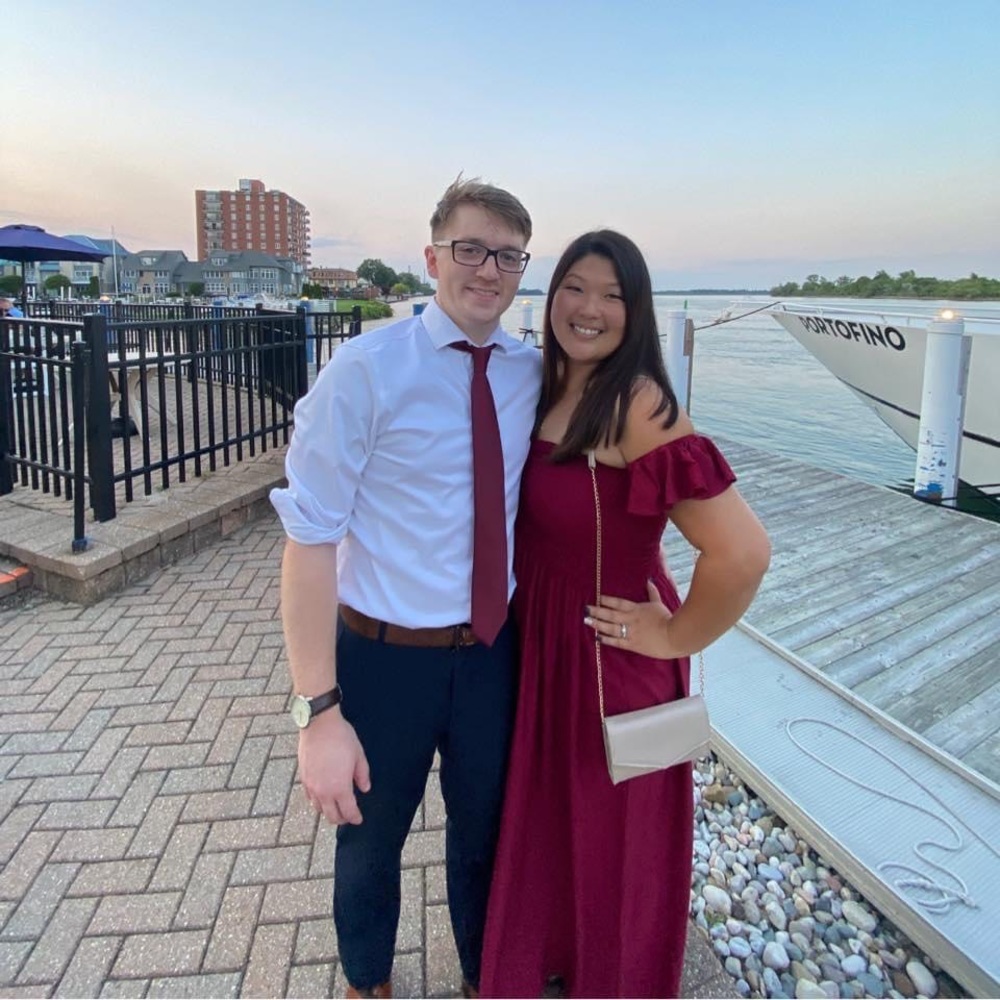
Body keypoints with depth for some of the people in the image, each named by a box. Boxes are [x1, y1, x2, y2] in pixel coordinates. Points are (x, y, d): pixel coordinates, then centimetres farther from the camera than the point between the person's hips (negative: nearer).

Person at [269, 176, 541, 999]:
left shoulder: (534, 374, -2)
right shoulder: (368, 368, -18)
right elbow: (310, 539, -19)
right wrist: (319, 711, -21)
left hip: (494, 653, 4)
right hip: (385, 655, -3)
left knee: (485, 837, 24)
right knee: (370, 843, 21)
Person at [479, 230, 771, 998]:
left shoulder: (637, 406, -26)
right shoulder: (552, 389, 0)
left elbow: (743, 551, -31)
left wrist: (677, 637, -18)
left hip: (608, 655, -8)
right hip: (543, 641, 8)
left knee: (608, 832, 17)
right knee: (551, 818, 27)